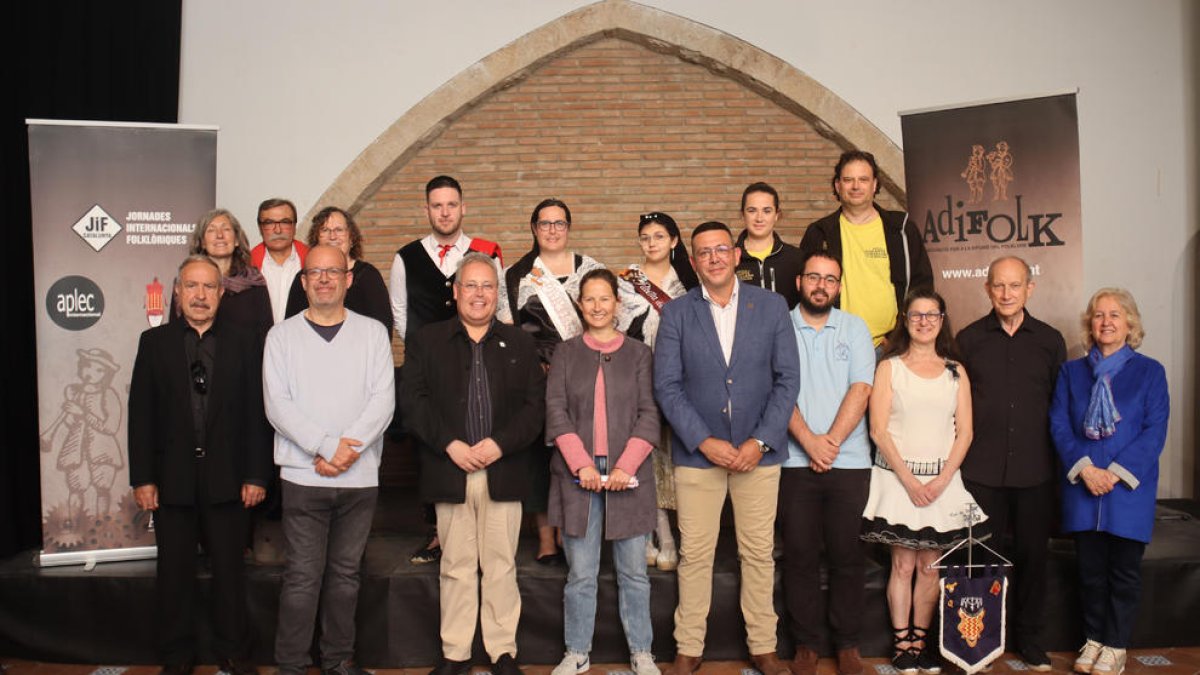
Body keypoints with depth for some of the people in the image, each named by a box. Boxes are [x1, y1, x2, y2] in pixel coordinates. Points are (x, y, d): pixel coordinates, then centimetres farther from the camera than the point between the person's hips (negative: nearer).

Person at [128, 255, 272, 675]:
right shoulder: (154, 342, 4)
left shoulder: (244, 342, 1)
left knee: (229, 569, 8)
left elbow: (257, 412, -2)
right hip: (171, 478, 1)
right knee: (174, 573, 10)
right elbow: (141, 414, 2)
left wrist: (256, 475, -6)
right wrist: (142, 478, -4)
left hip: (226, 478, -1)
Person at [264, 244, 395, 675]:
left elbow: (384, 399, -2)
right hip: (303, 475, -1)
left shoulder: (372, 333, 6)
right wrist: (326, 446, -14)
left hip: (360, 476, 2)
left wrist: (348, 448, -14)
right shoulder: (282, 336, 4)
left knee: (345, 573, 11)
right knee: (302, 576, 0)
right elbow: (277, 405, -4)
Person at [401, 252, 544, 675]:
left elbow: (535, 405, 3)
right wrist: (450, 444, -11)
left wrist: (500, 443, -10)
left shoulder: (519, 343, 11)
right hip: (450, 471, 0)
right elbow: (413, 400, -1)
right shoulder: (426, 341, 8)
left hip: (504, 472, 1)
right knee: (456, 566, 7)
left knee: (501, 566, 5)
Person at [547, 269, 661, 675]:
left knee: (633, 572, 8)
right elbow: (556, 411, 0)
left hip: (629, 476, 0)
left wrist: (625, 466, -11)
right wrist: (582, 464, -11)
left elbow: (649, 414, 1)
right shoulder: (565, 353, 8)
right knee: (580, 574, 5)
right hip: (578, 476, 0)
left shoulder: (639, 354, 7)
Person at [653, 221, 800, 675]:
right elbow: (667, 386, -2)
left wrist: (761, 441, -9)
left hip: (758, 451, 1)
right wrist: (704, 441, -11)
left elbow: (788, 378, 0)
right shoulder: (676, 313, 2)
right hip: (697, 451, 0)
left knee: (759, 553, 8)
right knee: (694, 554, 5)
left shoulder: (771, 306, 3)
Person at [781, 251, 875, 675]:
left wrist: (831, 442, -11)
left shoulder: (855, 328, 9)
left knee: (847, 555, 5)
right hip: (795, 461, -1)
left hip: (849, 461, 1)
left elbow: (861, 389, -1)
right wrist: (809, 441, -13)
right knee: (799, 555, 4)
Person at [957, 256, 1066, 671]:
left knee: (1033, 554, 9)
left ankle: (1029, 637, 24)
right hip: (982, 469, -1)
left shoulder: (1050, 341, 6)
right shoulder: (968, 340, 3)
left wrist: (1060, 460, 4)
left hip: (1035, 470, 1)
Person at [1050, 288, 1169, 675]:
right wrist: (1084, 468, -13)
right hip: (1082, 486, 2)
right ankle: (1093, 639, 23)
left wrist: (1115, 472, -15)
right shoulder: (1071, 372, 8)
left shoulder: (1150, 372, 2)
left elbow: (1155, 431, -5)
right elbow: (1059, 425, 2)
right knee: (1090, 568, 9)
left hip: (1130, 487, -2)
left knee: (1125, 569, 6)